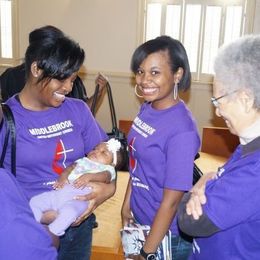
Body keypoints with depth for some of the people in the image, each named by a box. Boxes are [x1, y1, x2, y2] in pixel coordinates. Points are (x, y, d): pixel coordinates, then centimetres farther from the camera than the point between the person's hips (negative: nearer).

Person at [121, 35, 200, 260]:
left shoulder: (181, 131, -27)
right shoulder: (147, 109, -5)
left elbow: (171, 201, -22)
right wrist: (127, 204, 12)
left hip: (166, 235, -7)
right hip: (139, 221, 7)